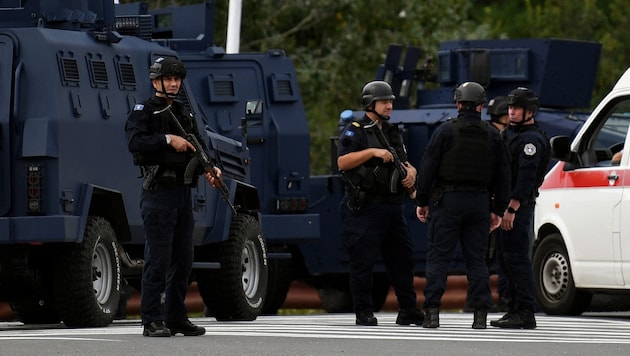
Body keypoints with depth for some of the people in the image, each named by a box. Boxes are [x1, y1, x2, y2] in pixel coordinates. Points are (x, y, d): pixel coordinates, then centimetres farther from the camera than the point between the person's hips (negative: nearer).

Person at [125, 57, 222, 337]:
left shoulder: (184, 115, 19)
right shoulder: (143, 111, -3)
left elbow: (198, 149, 18)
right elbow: (135, 142, -19)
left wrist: (210, 169, -2)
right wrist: (168, 139, -24)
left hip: (183, 193, 8)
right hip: (158, 193, -7)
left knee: (183, 259, 10)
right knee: (158, 258, -9)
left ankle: (176, 317, 17)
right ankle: (152, 321, -8)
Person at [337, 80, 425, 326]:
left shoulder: (392, 133, 20)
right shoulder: (355, 131, -2)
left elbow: (405, 163, 26)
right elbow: (342, 162, -14)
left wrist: (410, 172, 3)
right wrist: (373, 152, -20)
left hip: (392, 207, 7)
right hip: (364, 208, -7)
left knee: (402, 257, 8)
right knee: (363, 260, -4)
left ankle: (409, 311, 16)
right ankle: (364, 313, 1)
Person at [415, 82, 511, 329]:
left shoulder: (446, 131, -5)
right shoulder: (492, 136, 6)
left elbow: (428, 168, -6)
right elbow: (503, 175, 9)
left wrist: (422, 201, 2)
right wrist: (498, 210, 14)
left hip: (448, 200, -3)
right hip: (479, 203, 3)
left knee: (438, 256, -1)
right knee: (477, 258, 6)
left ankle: (432, 311, -9)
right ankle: (480, 313, 1)